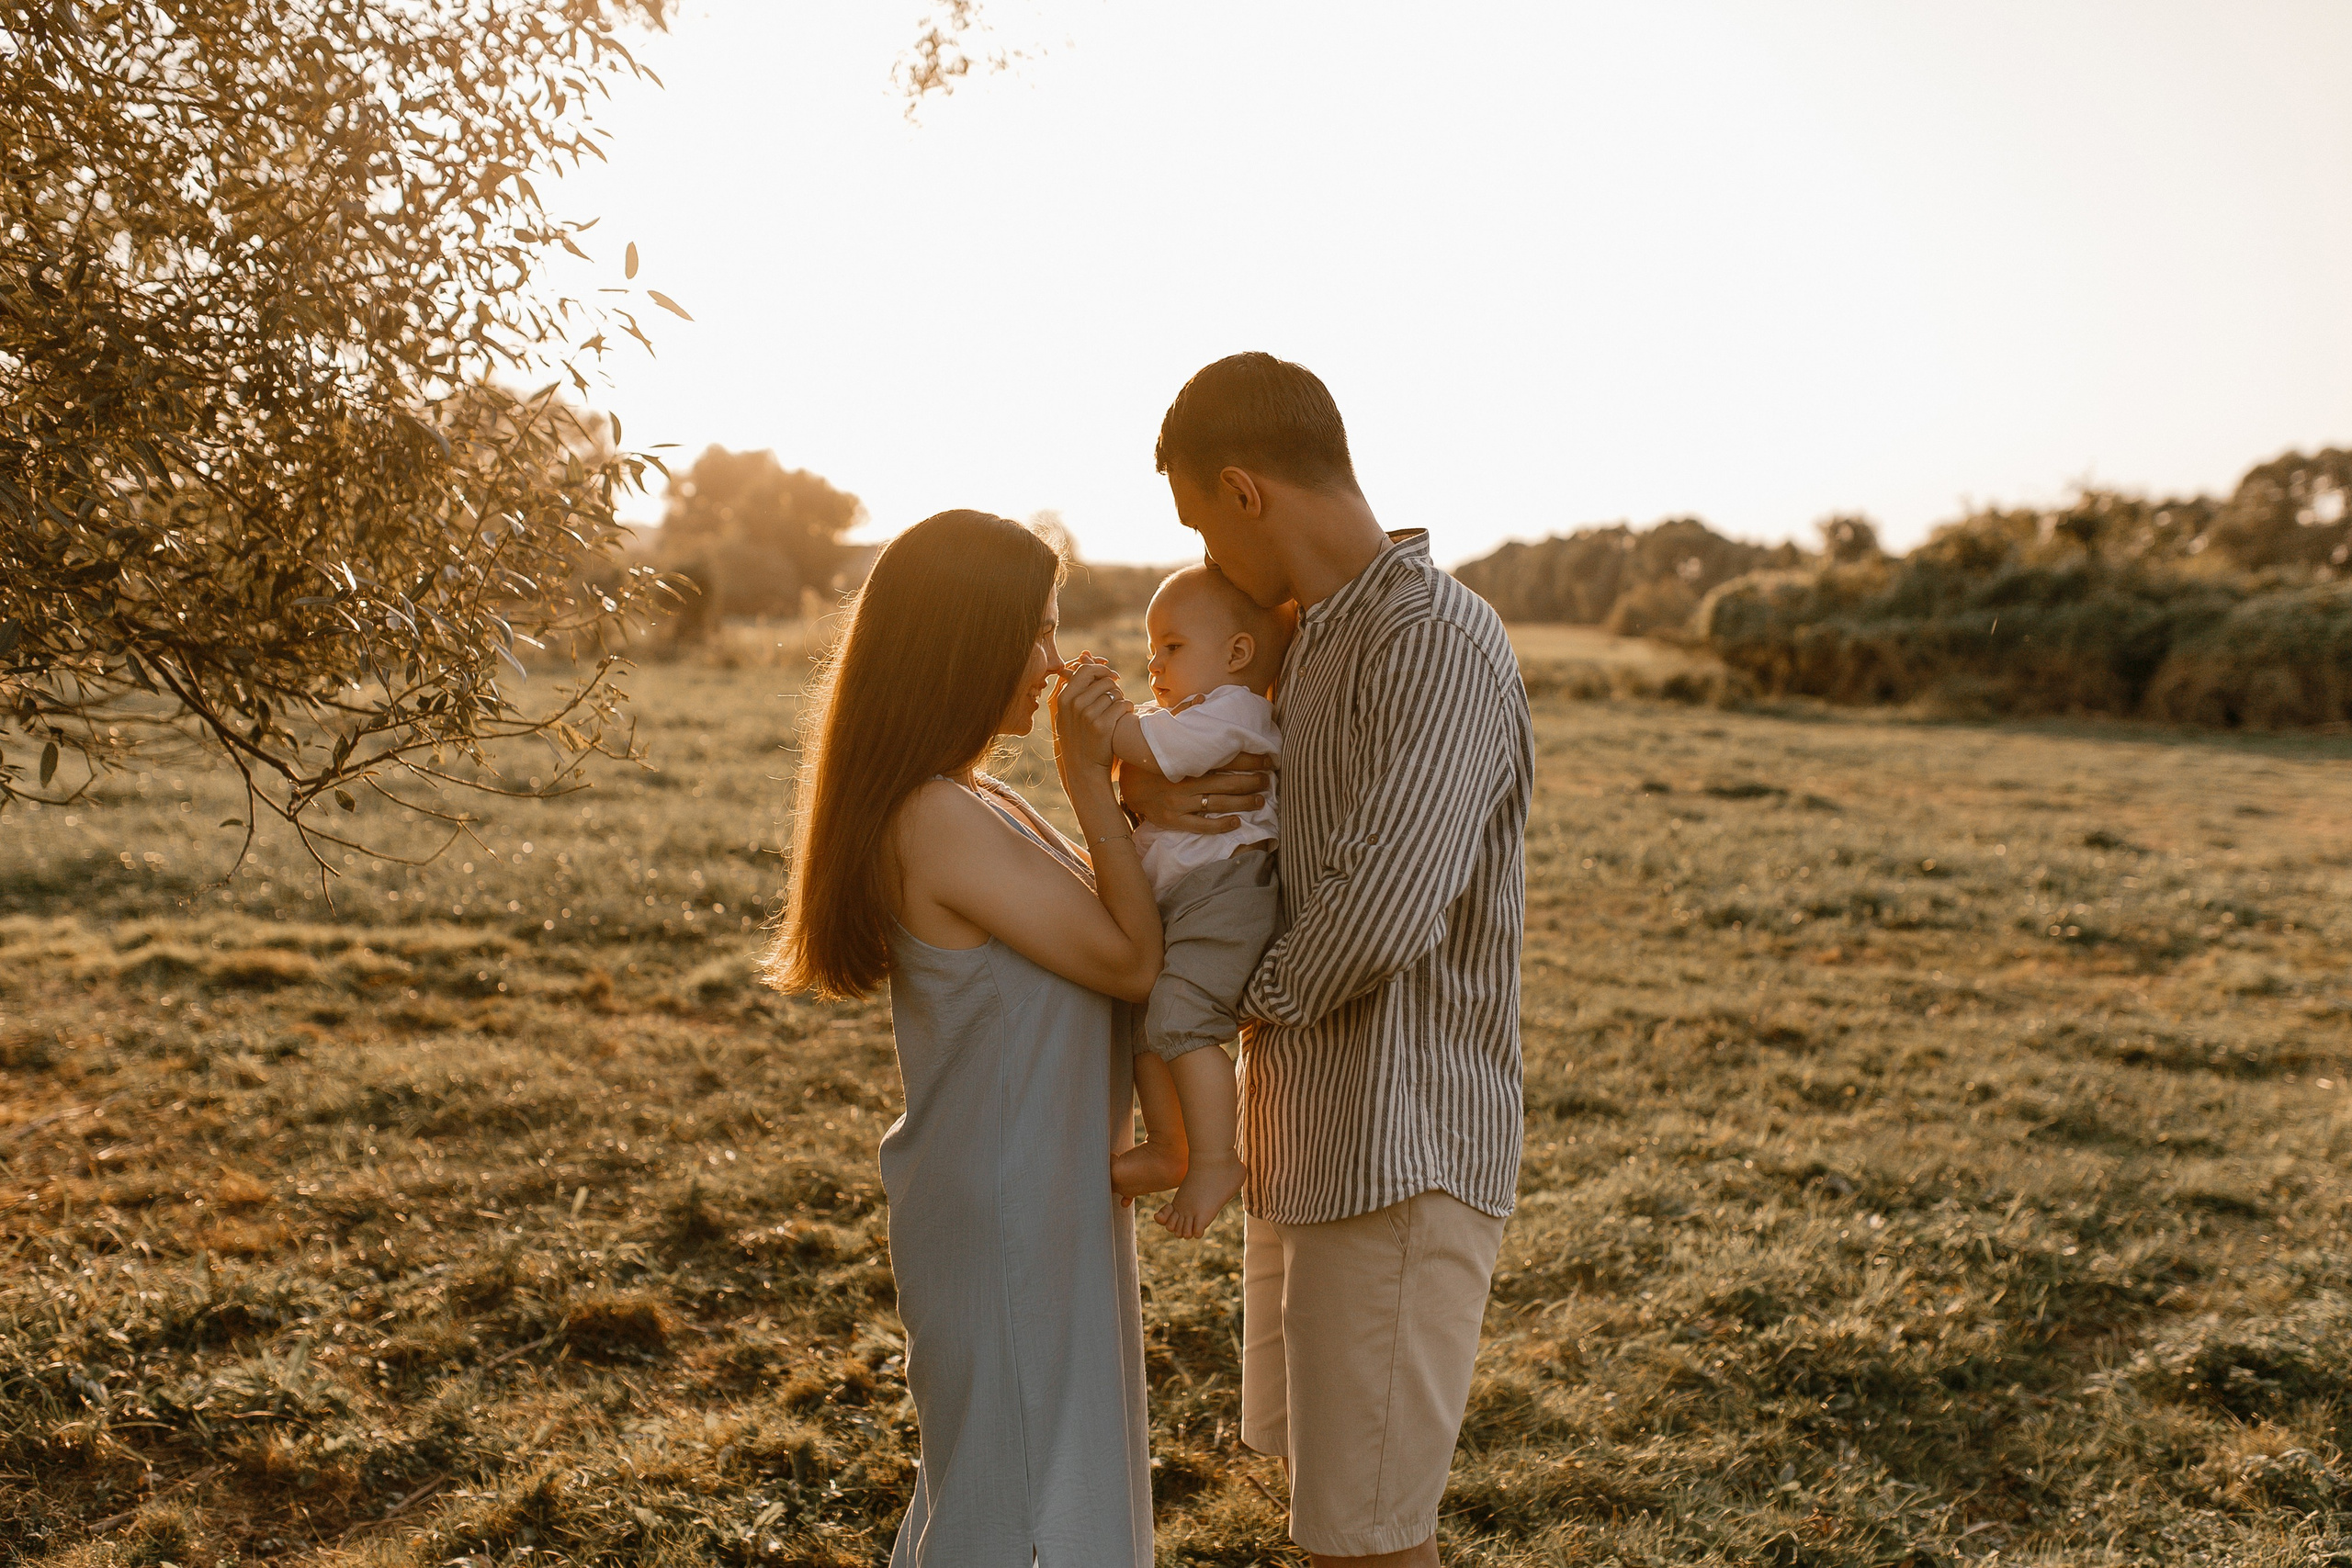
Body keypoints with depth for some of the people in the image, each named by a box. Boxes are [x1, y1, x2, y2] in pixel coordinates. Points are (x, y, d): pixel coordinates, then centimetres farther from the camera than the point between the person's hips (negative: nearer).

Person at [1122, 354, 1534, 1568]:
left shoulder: (1437, 644, -19)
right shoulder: (1311, 642, 11)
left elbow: (1381, 910, -29)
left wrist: (1261, 998, -9)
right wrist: (1143, 786, -6)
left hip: (1402, 1151, -9)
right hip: (1302, 1130, 9)